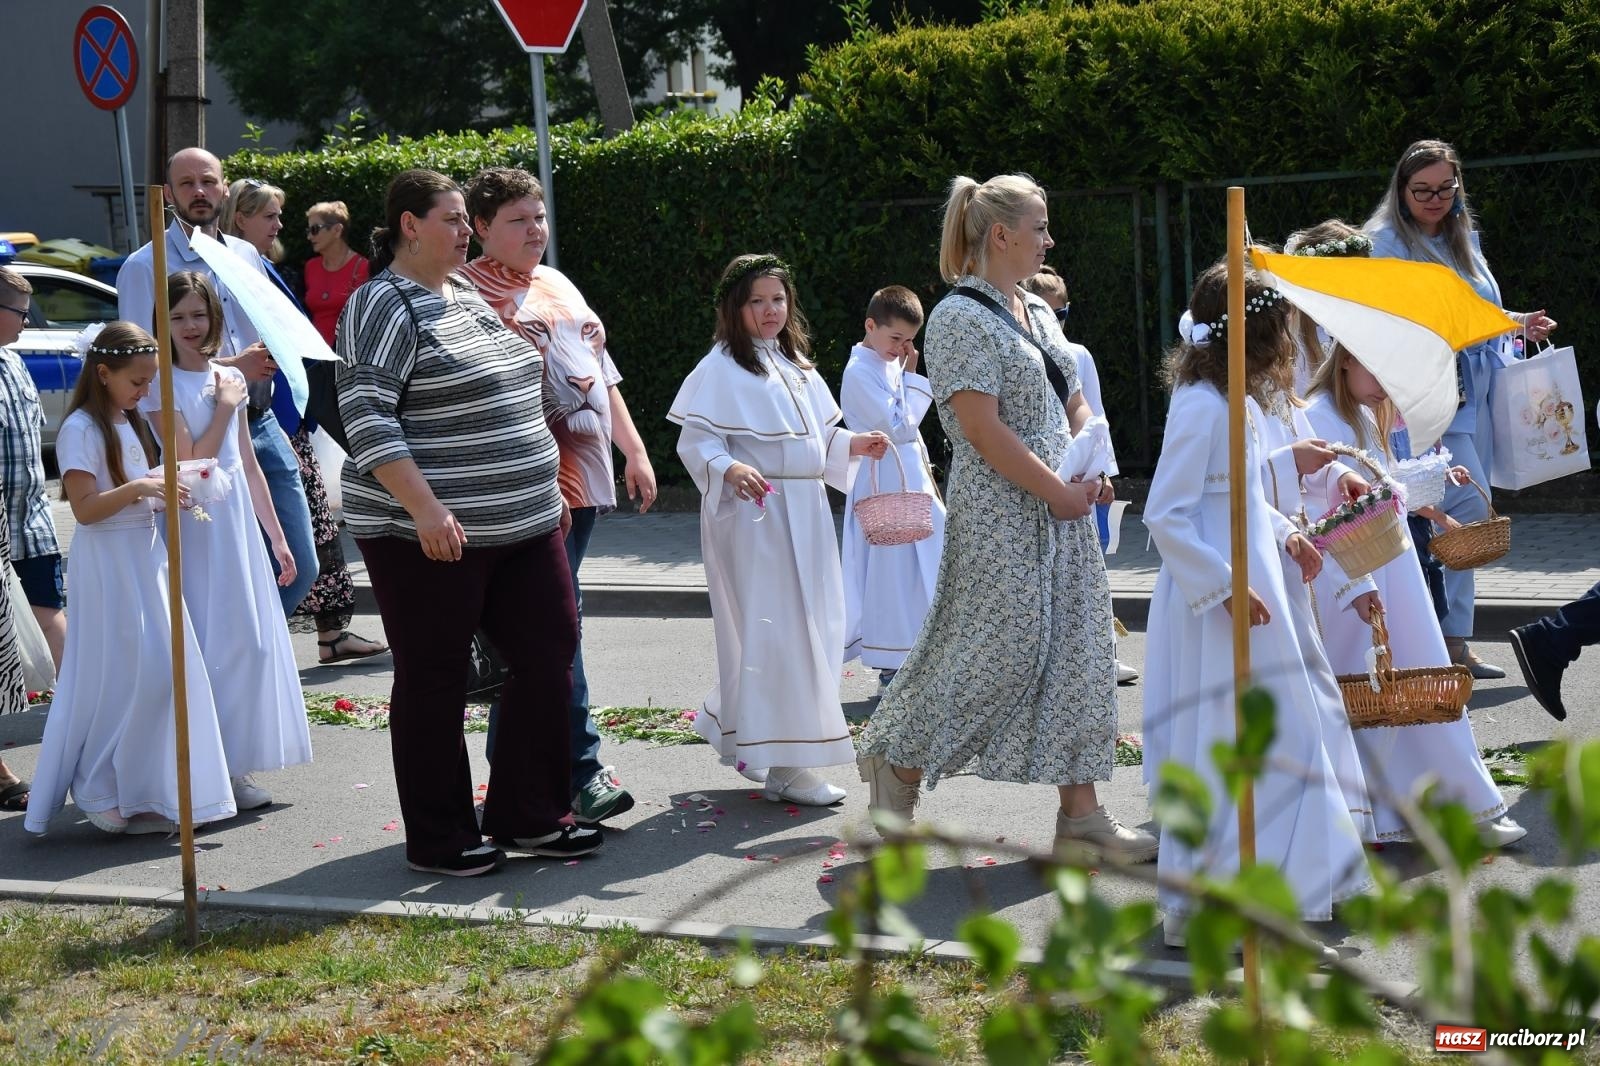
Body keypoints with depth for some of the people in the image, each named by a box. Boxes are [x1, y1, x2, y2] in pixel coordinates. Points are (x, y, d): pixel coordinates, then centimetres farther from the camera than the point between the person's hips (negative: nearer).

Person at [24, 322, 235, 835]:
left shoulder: (130, 424, 16)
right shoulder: (81, 429, -12)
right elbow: (85, 507, -18)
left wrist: (164, 491, 7)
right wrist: (137, 489, -28)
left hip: (146, 557, 9)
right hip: (108, 564, -9)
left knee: (161, 672, 6)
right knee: (119, 675, -8)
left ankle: (140, 794, 13)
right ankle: (99, 791, 4)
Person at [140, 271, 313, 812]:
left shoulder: (230, 378, 11)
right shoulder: (163, 385, -7)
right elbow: (191, 464, -15)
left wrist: (277, 537, 15)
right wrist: (224, 406, -9)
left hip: (239, 522, 6)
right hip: (194, 524, -6)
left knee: (251, 639, 6)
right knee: (208, 643, -5)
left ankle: (236, 766, 14)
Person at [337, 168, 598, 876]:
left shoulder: (465, 293, 16)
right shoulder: (385, 306, -11)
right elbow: (365, 414, -20)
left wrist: (545, 489, 22)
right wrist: (424, 507, -26)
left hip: (523, 525, 9)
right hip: (431, 537, -9)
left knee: (549, 654, 8)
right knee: (434, 681, 2)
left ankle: (529, 817, 19)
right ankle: (438, 841, 13)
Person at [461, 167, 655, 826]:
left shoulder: (557, 285, 20)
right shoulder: (471, 291, -7)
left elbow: (603, 374, 25)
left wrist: (635, 452, 20)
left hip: (583, 480, 8)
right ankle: (581, 774, -4)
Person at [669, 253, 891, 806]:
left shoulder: (795, 364, 17)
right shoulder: (721, 369, -7)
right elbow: (695, 440, -13)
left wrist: (854, 445, 7)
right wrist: (729, 469, -30)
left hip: (803, 514, 8)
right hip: (753, 515, -8)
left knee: (810, 630, 12)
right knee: (775, 633, -8)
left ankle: (732, 726, 29)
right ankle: (784, 767, -3)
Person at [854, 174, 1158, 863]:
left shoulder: (1037, 310, 16)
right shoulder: (961, 318, -11)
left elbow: (1072, 400, 21)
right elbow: (983, 429, -18)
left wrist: (1093, 469, 3)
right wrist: (1058, 491, -16)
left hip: (1060, 509, 9)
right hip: (999, 515, -9)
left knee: (1077, 649, 5)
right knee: (996, 650, -7)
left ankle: (1081, 813, 10)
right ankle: (897, 758, 15)